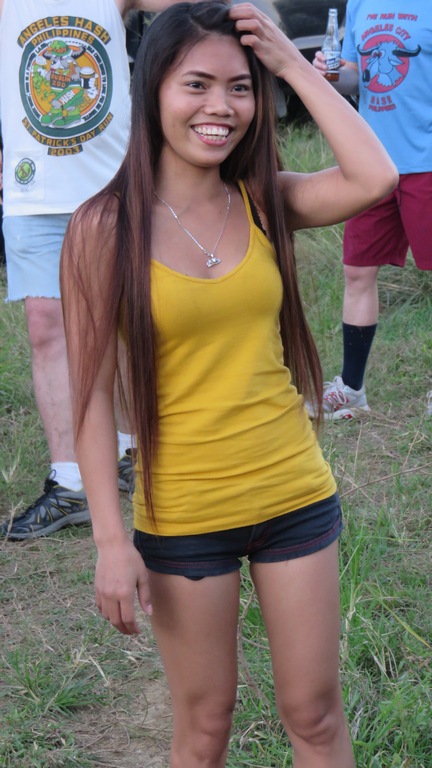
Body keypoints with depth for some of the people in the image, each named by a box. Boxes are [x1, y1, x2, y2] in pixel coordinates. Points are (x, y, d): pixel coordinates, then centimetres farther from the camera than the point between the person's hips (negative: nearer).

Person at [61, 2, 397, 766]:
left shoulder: (264, 202, -1)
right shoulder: (105, 228, -10)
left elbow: (374, 178, -19)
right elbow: (92, 394, -10)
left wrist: (293, 64, -12)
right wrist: (110, 540, -14)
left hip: (297, 498, 3)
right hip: (181, 520, -3)